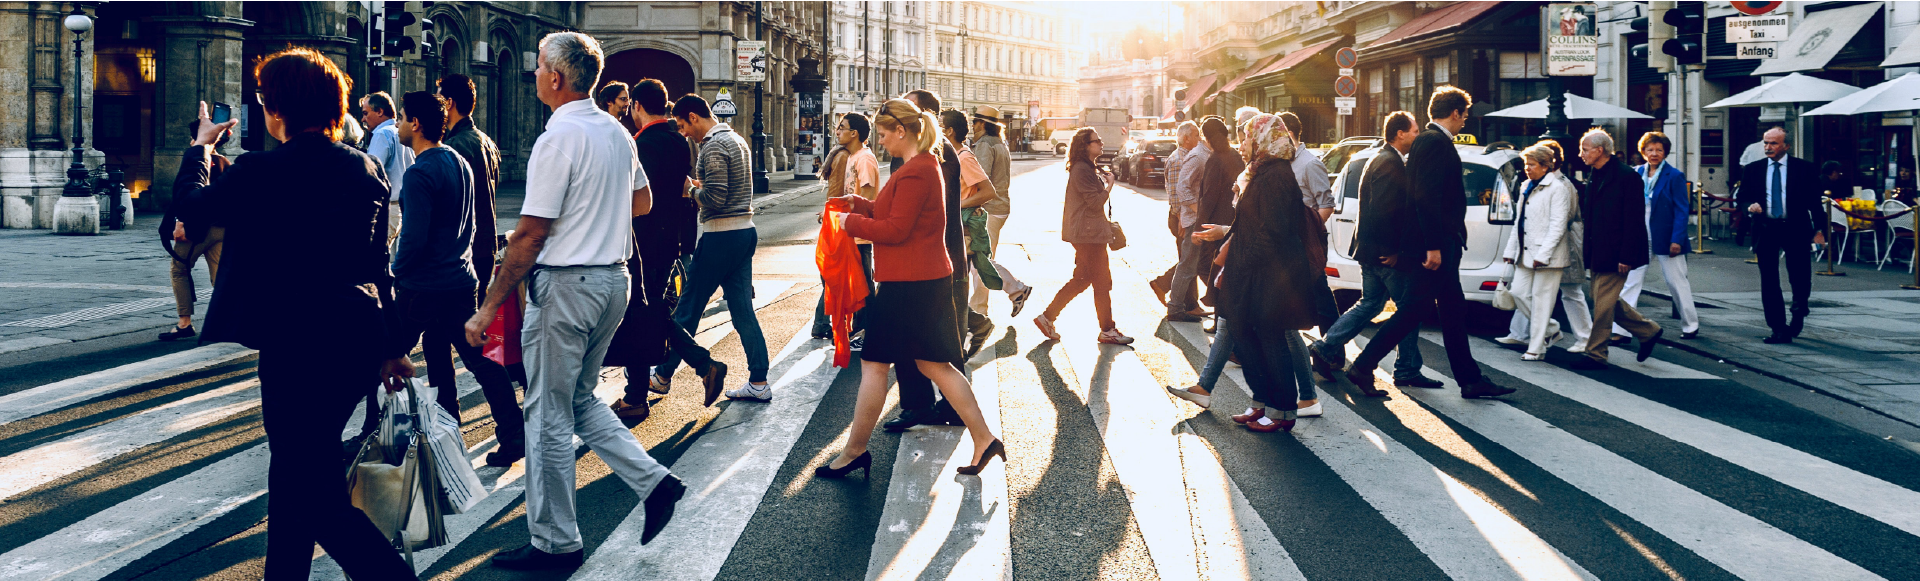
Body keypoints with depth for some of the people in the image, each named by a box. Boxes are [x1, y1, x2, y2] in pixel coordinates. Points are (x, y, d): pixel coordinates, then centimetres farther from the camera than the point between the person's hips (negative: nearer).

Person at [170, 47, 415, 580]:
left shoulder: (259, 172, -13)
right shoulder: (367, 169, 4)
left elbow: (190, 206, 6)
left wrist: (199, 147, 23)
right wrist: (389, 348, 18)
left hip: (296, 346, -7)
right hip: (360, 341, 7)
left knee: (320, 495, -1)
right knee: (294, 472, 22)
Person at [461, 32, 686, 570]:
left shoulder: (559, 138, -17)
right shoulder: (617, 132, 8)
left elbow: (529, 235, -18)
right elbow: (642, 201, 23)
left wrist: (489, 308, -14)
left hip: (566, 284, -8)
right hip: (614, 278, 8)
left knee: (549, 415, 2)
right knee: (580, 399, 22)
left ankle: (555, 542, 11)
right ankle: (652, 479, 9)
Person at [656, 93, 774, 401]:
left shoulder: (714, 146, -14)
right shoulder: (738, 139, 15)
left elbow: (715, 198, -21)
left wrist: (692, 190, -4)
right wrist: (702, 185, 12)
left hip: (721, 236, -9)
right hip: (746, 230, 9)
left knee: (688, 307, 3)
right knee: (743, 309, 9)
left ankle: (664, 373, 15)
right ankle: (759, 382, 7)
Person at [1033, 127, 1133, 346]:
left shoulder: (1088, 168, 17)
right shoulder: (1082, 170, -17)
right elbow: (1096, 202, -20)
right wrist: (1109, 184, -8)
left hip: (1086, 233, 11)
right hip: (1088, 233, -11)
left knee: (1081, 279, 13)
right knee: (1102, 282, -2)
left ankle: (1047, 317, 13)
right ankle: (1107, 330, 6)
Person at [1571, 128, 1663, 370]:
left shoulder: (1627, 177, -14)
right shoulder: (1594, 176, 11)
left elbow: (1634, 221, -16)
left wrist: (1626, 257, -19)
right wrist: (1586, 245, 13)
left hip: (1614, 254, -9)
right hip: (1597, 254, 9)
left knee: (1603, 304, -4)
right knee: (1607, 302, 15)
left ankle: (1596, 355, 4)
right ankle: (1648, 331, 30)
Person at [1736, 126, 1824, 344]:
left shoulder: (1803, 168, 3)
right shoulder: (1752, 169, 8)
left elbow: (1814, 199, 4)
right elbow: (1741, 197, 11)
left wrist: (1819, 228, -1)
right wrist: (1749, 206, -12)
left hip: (1795, 229, -2)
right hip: (1765, 230, 2)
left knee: (1801, 278, 0)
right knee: (1769, 283, 0)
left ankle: (1798, 312, 33)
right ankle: (1779, 330, 6)